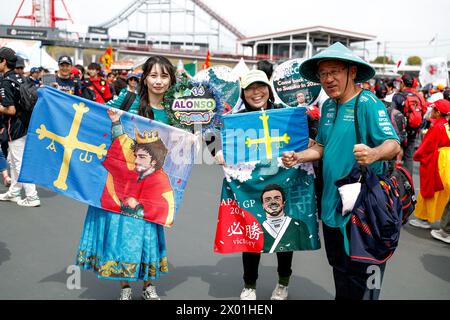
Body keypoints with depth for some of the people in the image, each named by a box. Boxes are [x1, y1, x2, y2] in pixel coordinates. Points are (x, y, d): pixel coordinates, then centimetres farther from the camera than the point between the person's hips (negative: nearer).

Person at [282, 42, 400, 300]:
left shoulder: (367, 103, -14)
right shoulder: (328, 107, 9)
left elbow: (393, 145, -22)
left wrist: (374, 153, -44)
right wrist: (297, 157, 1)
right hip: (331, 206, 7)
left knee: (359, 279, 5)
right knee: (339, 269, 22)